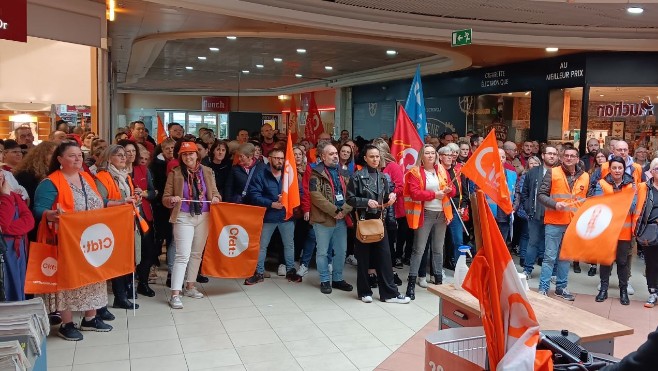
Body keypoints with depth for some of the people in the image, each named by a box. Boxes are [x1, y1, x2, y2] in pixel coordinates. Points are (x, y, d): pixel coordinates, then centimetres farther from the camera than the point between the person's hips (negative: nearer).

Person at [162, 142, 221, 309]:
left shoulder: (206, 171, 6)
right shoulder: (175, 173, -2)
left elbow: (215, 192, 12)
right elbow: (165, 198, -1)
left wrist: (216, 198, -11)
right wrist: (172, 199, -23)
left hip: (203, 217, 4)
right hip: (183, 217, -4)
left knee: (197, 253, 13)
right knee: (183, 255, -11)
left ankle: (190, 286, 28)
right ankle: (175, 294, -10)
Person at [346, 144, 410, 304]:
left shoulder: (384, 177, 10)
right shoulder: (358, 176, -4)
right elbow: (350, 199, -6)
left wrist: (391, 197, -5)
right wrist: (366, 202, -20)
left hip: (380, 220, 4)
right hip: (364, 220, -4)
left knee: (384, 256, 3)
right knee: (364, 257, 4)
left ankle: (389, 292, 8)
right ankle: (364, 291, 16)